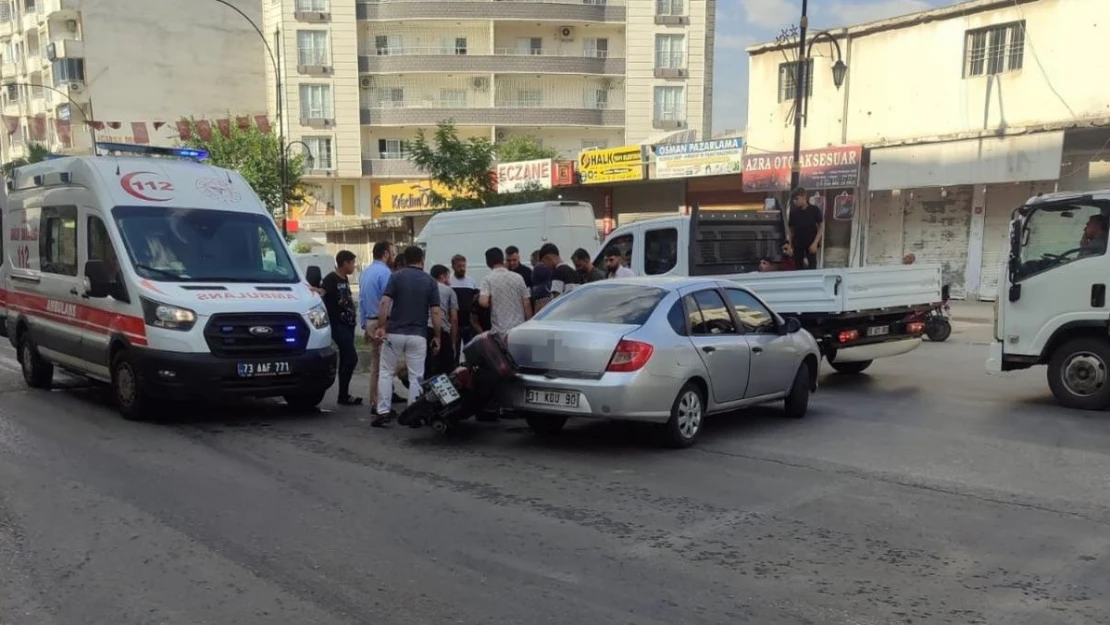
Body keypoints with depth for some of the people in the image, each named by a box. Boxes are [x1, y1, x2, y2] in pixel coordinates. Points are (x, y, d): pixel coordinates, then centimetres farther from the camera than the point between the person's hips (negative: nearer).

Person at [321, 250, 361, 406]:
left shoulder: (345, 279, 16)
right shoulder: (331, 279, -11)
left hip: (348, 324, 9)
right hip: (338, 325, -9)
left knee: (346, 359, 11)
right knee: (351, 358, -12)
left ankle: (344, 395, 17)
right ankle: (343, 396, -6)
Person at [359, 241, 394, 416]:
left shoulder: (365, 273, 15)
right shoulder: (385, 272, -13)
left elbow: (361, 301, 19)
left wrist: (364, 325, 22)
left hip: (370, 322, 9)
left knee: (375, 365, 14)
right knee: (384, 366, -7)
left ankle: (374, 403, 19)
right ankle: (382, 405, -6)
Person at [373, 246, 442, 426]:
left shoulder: (396, 277, 1)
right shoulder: (430, 281, 3)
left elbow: (385, 303, -10)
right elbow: (436, 312, -2)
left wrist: (381, 327, -7)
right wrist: (437, 337, 4)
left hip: (394, 332, 0)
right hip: (418, 335, 0)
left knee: (386, 372, 12)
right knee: (416, 377, 6)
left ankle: (383, 412, 5)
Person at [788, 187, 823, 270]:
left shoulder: (814, 210, -5)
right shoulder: (793, 213, 3)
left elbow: (821, 227, -4)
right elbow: (792, 230, 9)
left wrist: (815, 243, -13)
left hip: (811, 244, -3)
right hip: (798, 245, 3)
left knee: (811, 267, -7)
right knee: (799, 268, 6)